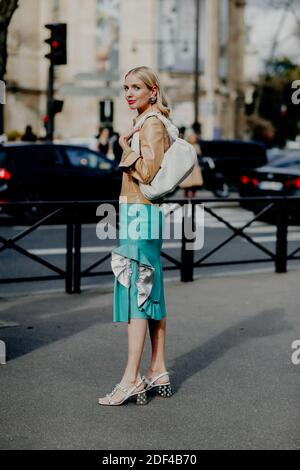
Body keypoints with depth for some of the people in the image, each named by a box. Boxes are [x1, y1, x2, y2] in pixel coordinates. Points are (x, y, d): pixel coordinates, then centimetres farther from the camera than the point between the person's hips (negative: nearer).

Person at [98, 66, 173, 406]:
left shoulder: (152, 125, -11)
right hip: (141, 215, 10)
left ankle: (132, 378, -11)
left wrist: (125, 148, -8)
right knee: (149, 292, 10)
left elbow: (147, 172, -21)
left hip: (141, 214, -10)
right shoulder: (146, 123, 20)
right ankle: (158, 372, 16)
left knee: (136, 292, -11)